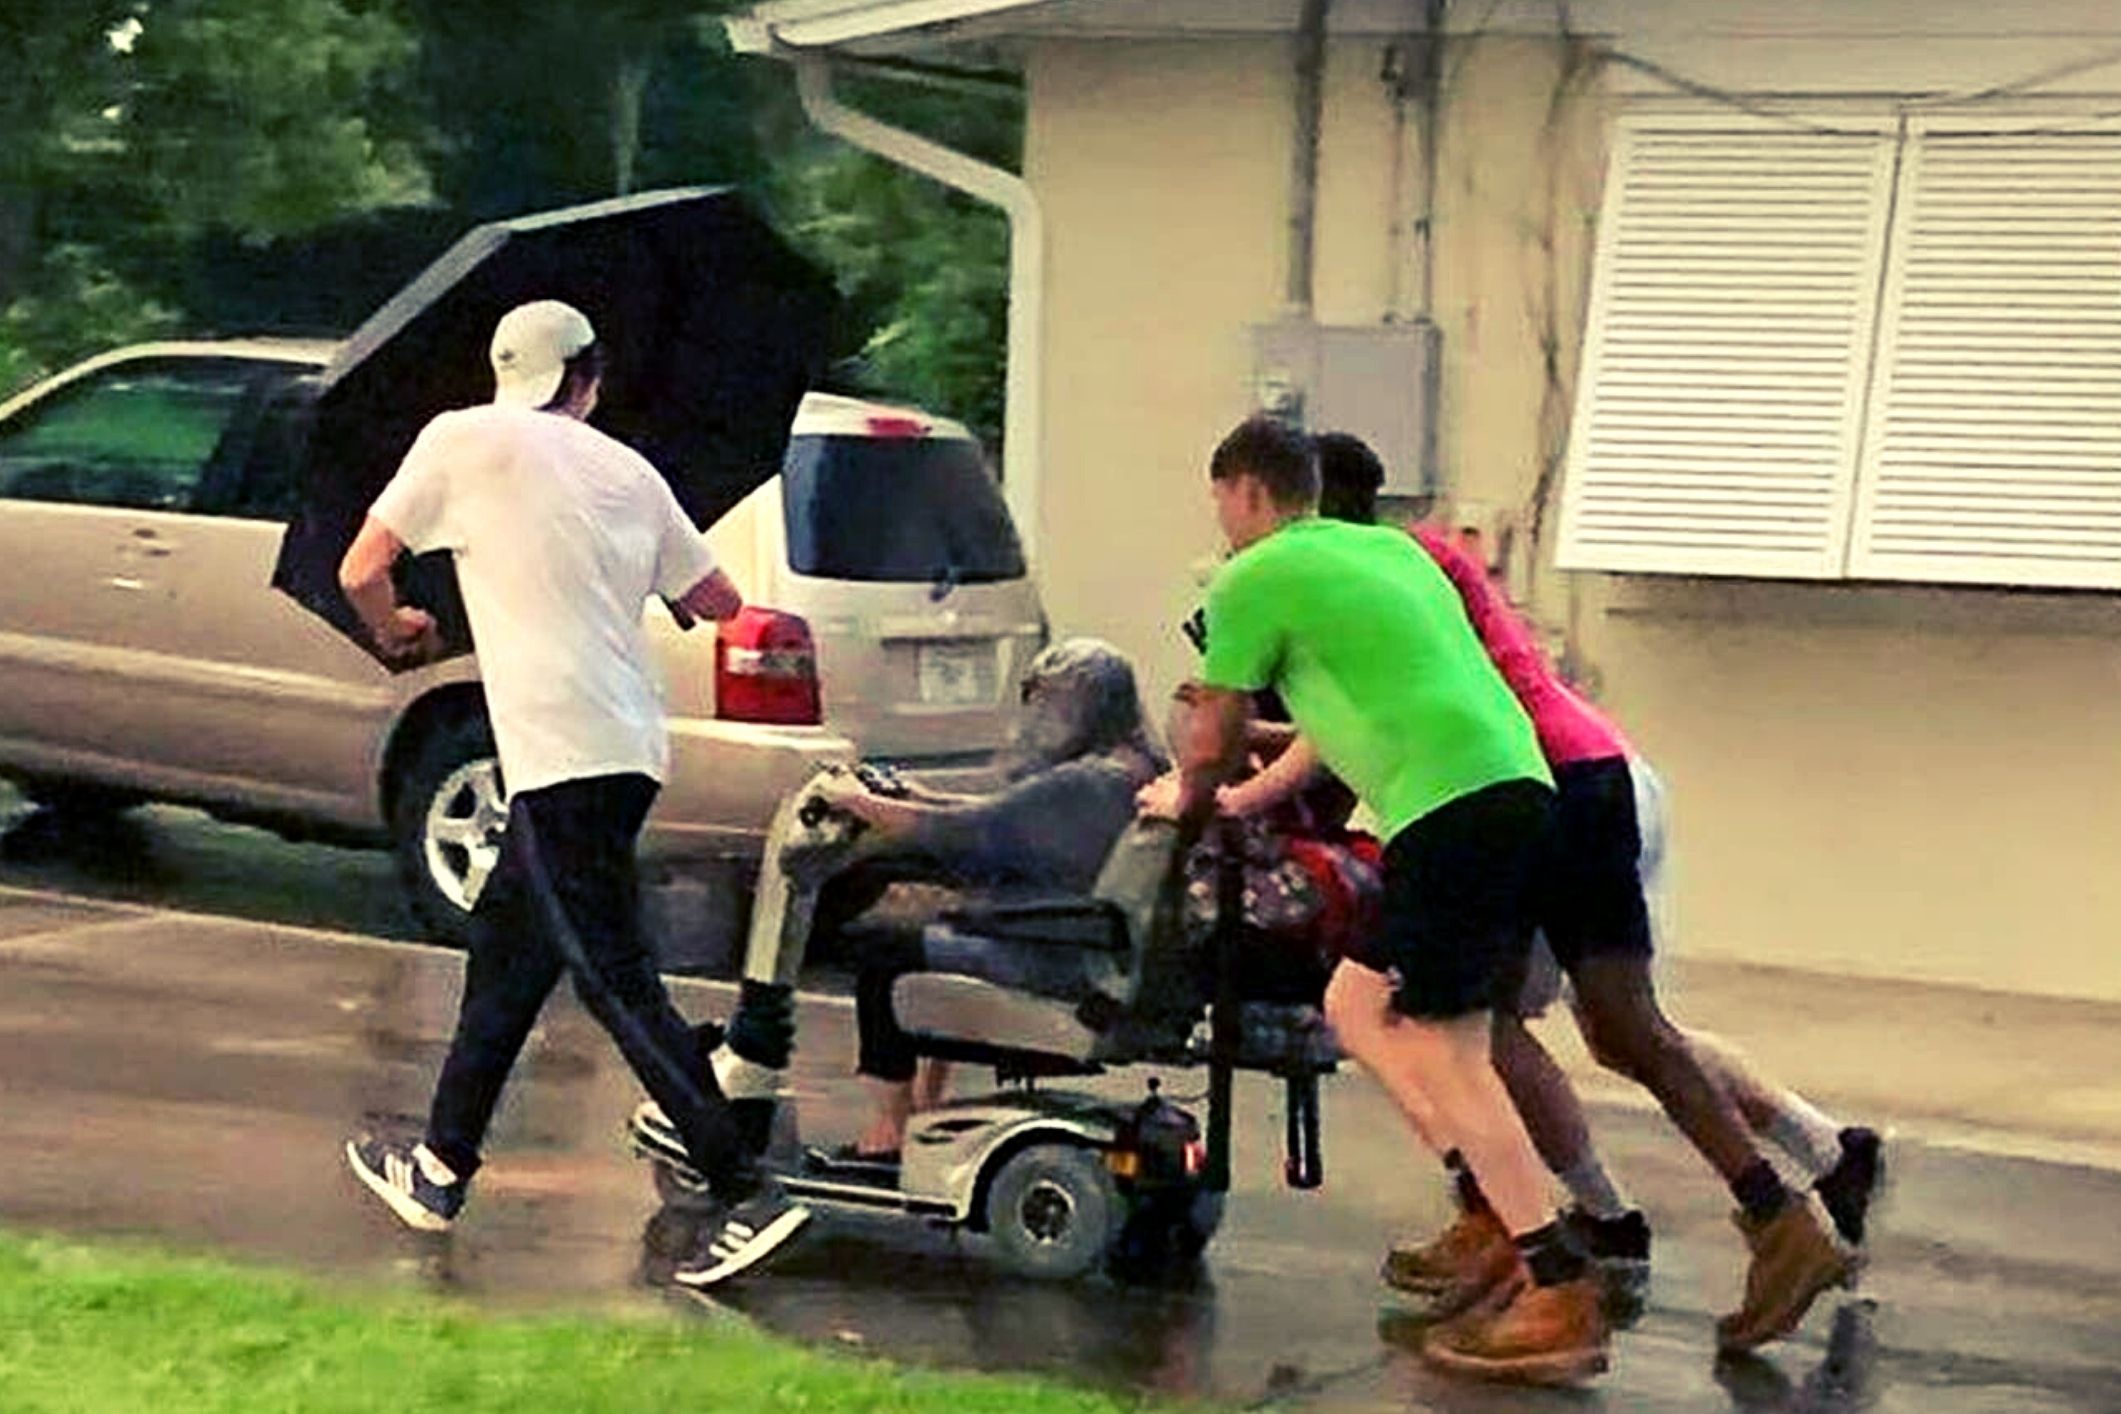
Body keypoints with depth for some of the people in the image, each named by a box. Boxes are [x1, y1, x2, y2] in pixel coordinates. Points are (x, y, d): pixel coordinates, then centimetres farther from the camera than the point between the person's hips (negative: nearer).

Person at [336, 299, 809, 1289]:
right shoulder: (629, 472, 14)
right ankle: (441, 1169, 30)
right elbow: (718, 600, 19)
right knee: (504, 945, 20)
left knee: (615, 979, -7)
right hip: (628, 747, 7)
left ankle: (749, 1197, -12)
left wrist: (396, 632, 23)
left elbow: (362, 571, 2)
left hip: (559, 752, -7)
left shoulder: (465, 439, 0)